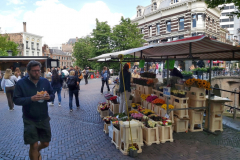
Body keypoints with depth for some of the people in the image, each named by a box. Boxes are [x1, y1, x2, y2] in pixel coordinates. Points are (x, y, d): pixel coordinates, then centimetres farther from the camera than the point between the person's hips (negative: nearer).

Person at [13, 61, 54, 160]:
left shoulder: (45, 81, 0)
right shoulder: (21, 83, -9)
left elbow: (52, 95, 6)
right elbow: (16, 100, -11)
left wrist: (49, 97, -17)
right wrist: (31, 99, -27)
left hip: (44, 118, 3)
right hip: (30, 120, -3)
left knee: (45, 143, 14)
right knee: (34, 145, -1)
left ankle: (37, 151, 48)